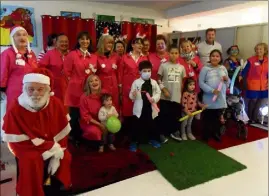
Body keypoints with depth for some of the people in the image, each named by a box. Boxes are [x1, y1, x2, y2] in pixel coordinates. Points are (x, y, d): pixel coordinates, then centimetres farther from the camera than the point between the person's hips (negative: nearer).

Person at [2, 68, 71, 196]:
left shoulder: (56, 104, -14)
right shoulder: (15, 110, -22)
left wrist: (56, 156, -17)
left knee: (65, 157, -17)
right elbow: (17, 142, -20)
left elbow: (62, 134, -8)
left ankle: (61, 185, 15)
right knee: (31, 160, -31)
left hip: (52, 144, 3)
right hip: (27, 146, -3)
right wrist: (51, 149, -26)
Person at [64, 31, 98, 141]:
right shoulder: (72, 54, -4)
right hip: (75, 88, -4)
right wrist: (75, 80, 0)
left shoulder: (94, 57, 11)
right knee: (74, 114, 4)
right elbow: (66, 71, -4)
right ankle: (74, 137, 20)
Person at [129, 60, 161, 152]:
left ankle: (152, 139, 38)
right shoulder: (136, 82, -7)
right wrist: (133, 95, -29)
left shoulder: (153, 82, 2)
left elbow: (158, 93, 5)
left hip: (150, 107, 3)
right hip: (139, 108, -3)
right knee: (137, 125, 6)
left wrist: (154, 99, -13)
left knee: (151, 125, 18)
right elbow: (131, 96, -7)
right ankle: (134, 142, 19)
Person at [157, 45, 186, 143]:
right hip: (165, 96, -2)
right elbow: (159, 80, -1)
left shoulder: (181, 67, 5)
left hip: (177, 96, 3)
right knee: (164, 115, 4)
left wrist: (182, 94, 8)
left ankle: (174, 132, 29)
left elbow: (183, 82, 12)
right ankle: (162, 133, 17)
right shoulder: (163, 65, -3)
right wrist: (164, 90, -11)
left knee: (176, 115, 11)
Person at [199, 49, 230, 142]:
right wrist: (212, 90, -21)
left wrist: (227, 80, -8)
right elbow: (201, 83, -11)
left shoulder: (223, 68, 10)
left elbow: (227, 84, 15)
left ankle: (216, 133, 31)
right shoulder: (205, 68, -4)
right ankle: (206, 135, 19)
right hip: (209, 99, -4)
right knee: (208, 118, 5)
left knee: (219, 118, 14)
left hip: (221, 98, 4)